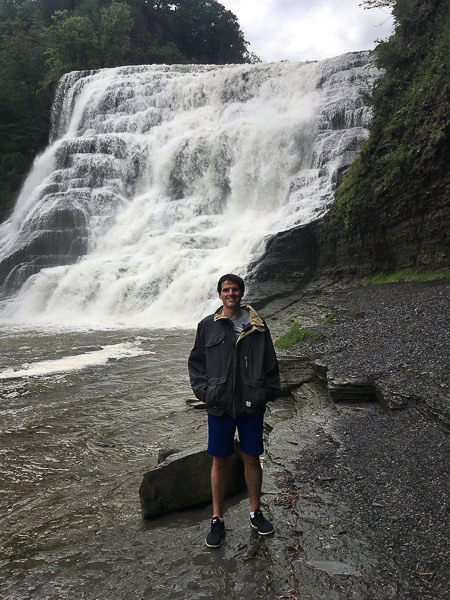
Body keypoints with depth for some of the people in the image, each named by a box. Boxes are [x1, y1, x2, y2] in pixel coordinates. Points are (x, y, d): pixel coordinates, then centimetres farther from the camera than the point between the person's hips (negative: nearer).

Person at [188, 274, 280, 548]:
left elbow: (270, 363, 7)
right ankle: (217, 520, 23)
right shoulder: (208, 326, 2)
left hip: (252, 404, 1)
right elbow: (196, 363, 7)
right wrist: (204, 391, -4)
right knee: (220, 461, 8)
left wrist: (268, 393, -1)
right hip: (220, 405, 0)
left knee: (252, 458, 11)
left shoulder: (258, 325, 3)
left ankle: (256, 512, 31)